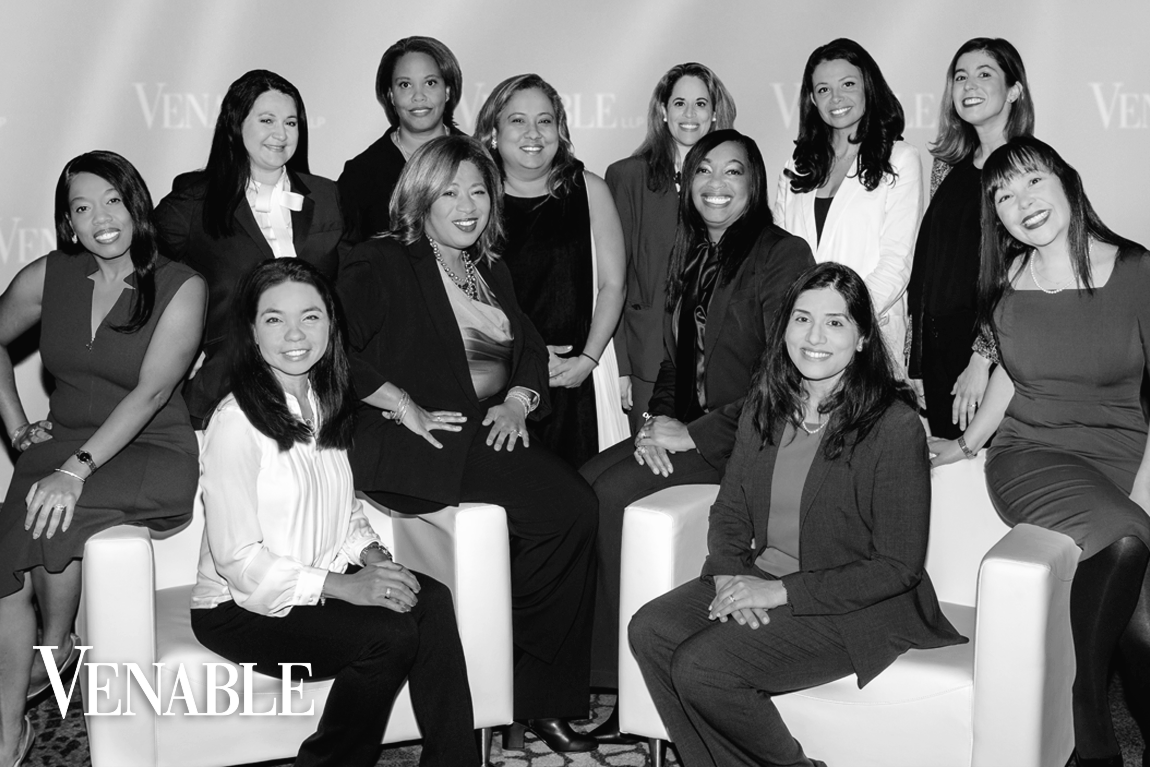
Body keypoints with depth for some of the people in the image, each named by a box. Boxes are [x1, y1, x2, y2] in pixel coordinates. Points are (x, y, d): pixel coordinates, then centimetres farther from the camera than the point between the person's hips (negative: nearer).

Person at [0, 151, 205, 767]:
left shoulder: (181, 288, -7)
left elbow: (151, 392, -18)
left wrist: (78, 469, -28)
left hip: (151, 456, -4)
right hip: (62, 444, 4)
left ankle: (55, 647, -3)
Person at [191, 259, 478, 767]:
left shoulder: (325, 405, 9)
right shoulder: (237, 421, -17)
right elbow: (240, 563, -18)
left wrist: (371, 554, -4)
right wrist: (346, 586, -21)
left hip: (325, 583, 7)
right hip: (241, 608, -7)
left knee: (431, 600, -18)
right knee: (391, 634, -25)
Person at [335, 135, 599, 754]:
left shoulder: (492, 271, 26)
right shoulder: (382, 264, 3)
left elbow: (531, 350, 23)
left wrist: (516, 402, 2)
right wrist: (405, 406, -14)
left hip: (492, 434, 7)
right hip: (413, 448, -7)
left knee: (578, 505, -20)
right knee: (563, 508, -25)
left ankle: (542, 699, -9)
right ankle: (527, 696, -9)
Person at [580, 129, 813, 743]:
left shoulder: (784, 255, -7)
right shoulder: (688, 255, 17)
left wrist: (695, 434, -16)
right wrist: (657, 422, 0)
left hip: (744, 438, -7)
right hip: (682, 432, 7)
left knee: (615, 494, -23)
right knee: (580, 486, -16)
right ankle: (585, 668, -10)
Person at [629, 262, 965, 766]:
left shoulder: (895, 426, -15)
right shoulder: (765, 405, 6)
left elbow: (898, 567, -15)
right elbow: (729, 513, 12)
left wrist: (780, 592, -18)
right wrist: (729, 576, -10)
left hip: (852, 608, -7)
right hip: (760, 581, 7)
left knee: (701, 667, -22)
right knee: (649, 630, -15)